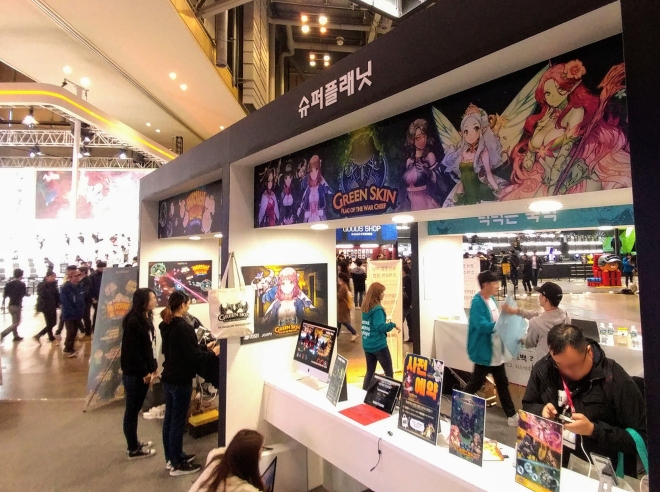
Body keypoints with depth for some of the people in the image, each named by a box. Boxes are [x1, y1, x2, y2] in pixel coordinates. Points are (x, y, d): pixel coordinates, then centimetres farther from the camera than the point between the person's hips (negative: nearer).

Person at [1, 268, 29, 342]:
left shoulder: (9, 283, 4)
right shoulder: (21, 284, -13)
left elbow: (5, 295, 5)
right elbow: (25, 294, -6)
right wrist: (29, 294, 17)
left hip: (11, 305, 7)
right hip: (17, 305, -7)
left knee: (14, 322, 19)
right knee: (16, 323, 0)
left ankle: (16, 336, 26)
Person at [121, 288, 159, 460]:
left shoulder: (145, 319, 8)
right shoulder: (133, 321, -20)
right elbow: (131, 350, -21)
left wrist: (153, 367, 10)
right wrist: (145, 372, -15)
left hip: (142, 372, 9)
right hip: (134, 373, -8)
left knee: (135, 409, 19)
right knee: (132, 410, 5)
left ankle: (134, 443, 32)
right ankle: (133, 449, 18)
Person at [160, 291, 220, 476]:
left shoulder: (166, 325, 6)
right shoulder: (183, 327, -22)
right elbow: (194, 355, -22)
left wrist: (204, 349, 14)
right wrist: (212, 353, -7)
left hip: (168, 377, 9)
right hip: (180, 380, -9)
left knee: (169, 419, 17)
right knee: (178, 422, 3)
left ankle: (171, 458, 31)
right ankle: (177, 465, 16)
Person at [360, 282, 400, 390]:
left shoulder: (365, 308, 8)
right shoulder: (377, 309, -18)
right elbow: (380, 327, -26)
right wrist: (393, 325, -16)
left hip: (367, 345, 8)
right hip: (379, 345, -8)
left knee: (370, 372, 17)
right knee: (389, 373, 7)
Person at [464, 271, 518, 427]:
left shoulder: (491, 299, 6)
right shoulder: (477, 302, -21)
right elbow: (482, 326, -29)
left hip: (496, 351, 8)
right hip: (484, 351, -8)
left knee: (502, 383, 17)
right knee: (476, 383, 7)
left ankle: (511, 415, 29)